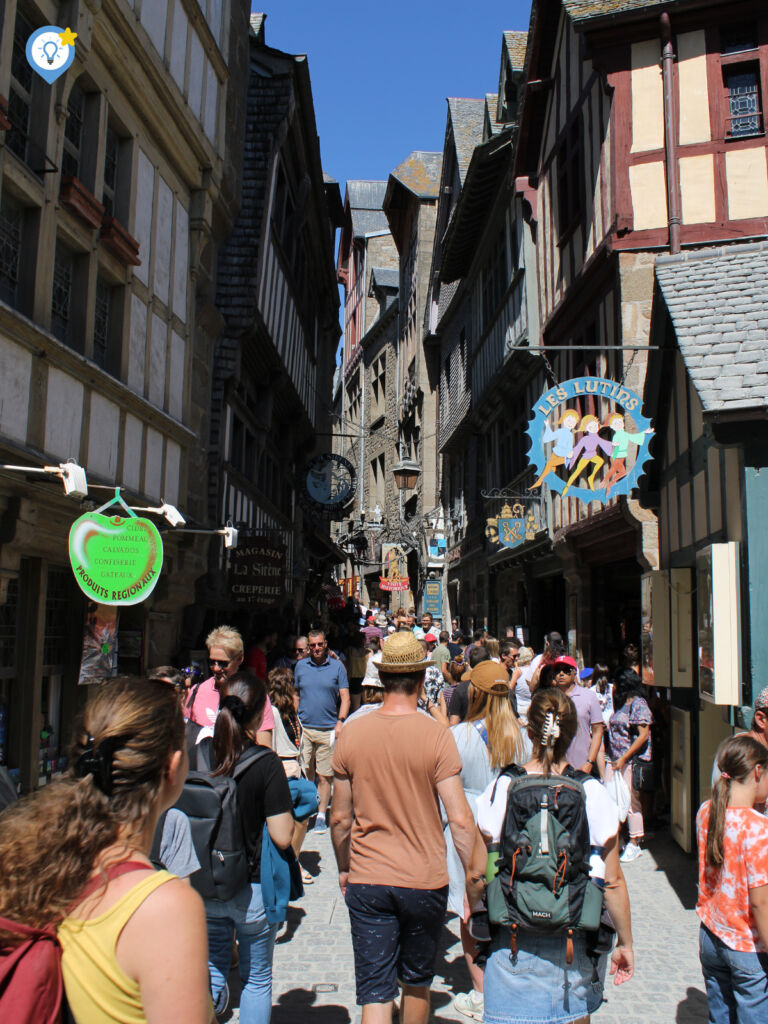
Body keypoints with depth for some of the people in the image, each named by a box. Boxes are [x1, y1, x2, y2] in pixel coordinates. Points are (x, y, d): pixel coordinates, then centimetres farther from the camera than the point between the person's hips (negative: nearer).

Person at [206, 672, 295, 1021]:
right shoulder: (266, 763, -19)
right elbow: (282, 836, -20)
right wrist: (289, 809, -2)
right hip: (252, 888, -3)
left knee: (211, 972, 19)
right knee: (256, 979, 16)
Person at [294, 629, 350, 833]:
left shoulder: (337, 667, 3)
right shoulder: (301, 666, 8)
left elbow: (345, 697, 2)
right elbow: (296, 695, 16)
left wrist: (340, 722, -9)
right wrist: (295, 720, 8)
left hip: (328, 730, -1)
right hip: (304, 729, 1)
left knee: (325, 776, 2)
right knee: (305, 773, 3)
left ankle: (321, 816, 11)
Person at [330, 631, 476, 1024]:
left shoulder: (351, 733, -6)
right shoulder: (437, 736, -14)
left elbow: (339, 819, 1)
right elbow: (459, 820, -15)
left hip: (366, 881, 1)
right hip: (424, 881, -1)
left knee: (374, 991, 7)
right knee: (417, 983, 21)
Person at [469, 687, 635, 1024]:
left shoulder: (501, 788, -8)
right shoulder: (592, 793, -8)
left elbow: (476, 875, -3)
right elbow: (613, 880, -3)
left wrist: (473, 910, 17)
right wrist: (625, 943, 10)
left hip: (513, 943, -1)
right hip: (576, 943, 1)